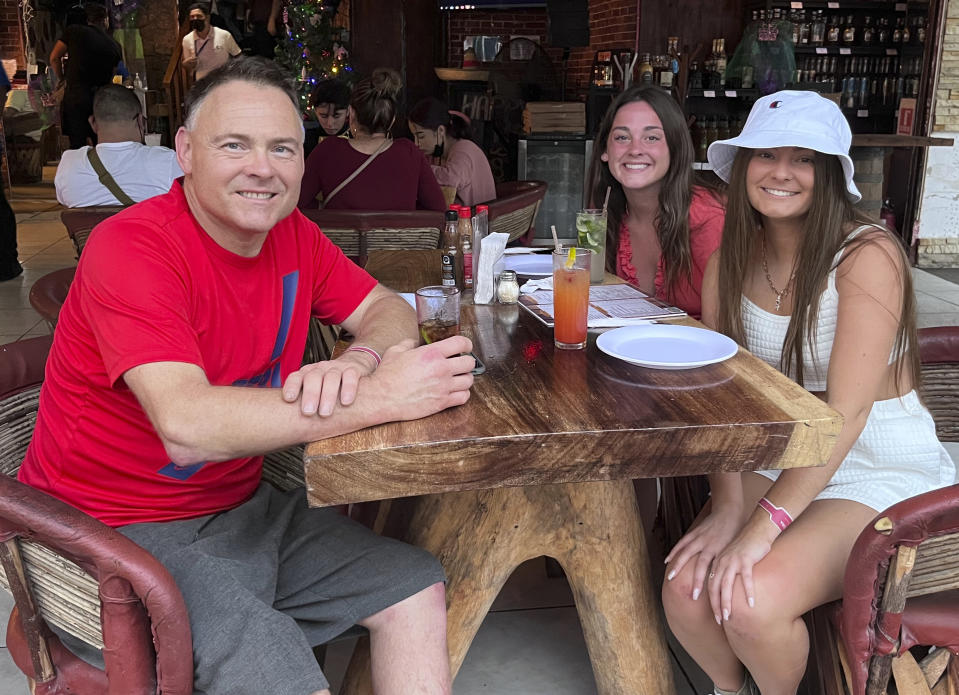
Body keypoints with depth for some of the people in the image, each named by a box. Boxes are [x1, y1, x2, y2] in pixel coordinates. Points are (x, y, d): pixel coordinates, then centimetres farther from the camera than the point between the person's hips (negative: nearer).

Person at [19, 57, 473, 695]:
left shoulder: (292, 234, 0)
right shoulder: (131, 247, -23)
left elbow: (387, 310, 5)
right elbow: (188, 427, -35)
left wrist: (357, 362, -21)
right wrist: (379, 397, -33)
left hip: (238, 503, 7)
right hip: (119, 532, -7)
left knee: (417, 593, 1)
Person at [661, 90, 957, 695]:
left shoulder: (869, 255, -17)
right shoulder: (731, 262, 2)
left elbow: (845, 410, -23)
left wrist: (764, 524, -29)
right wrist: (728, 503, -18)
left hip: (885, 474, -4)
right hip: (781, 462, 5)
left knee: (752, 598, -26)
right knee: (687, 588, -18)